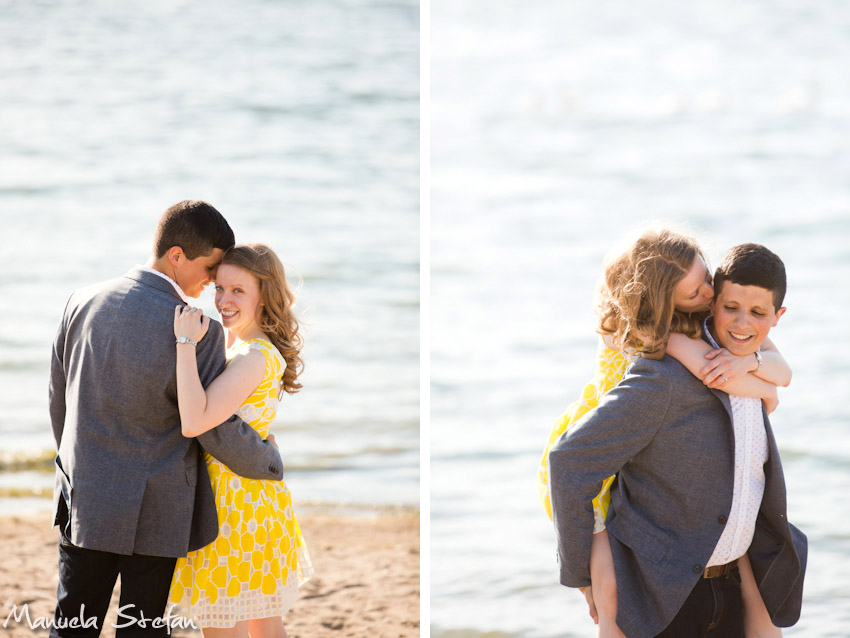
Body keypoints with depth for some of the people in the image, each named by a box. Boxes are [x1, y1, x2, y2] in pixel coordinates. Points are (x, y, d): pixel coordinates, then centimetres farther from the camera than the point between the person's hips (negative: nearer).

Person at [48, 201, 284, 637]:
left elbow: (59, 399, 9)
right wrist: (270, 463, 5)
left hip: (84, 502, 5)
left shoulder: (83, 302, -2)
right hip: (154, 513, -5)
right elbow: (217, 432, -14)